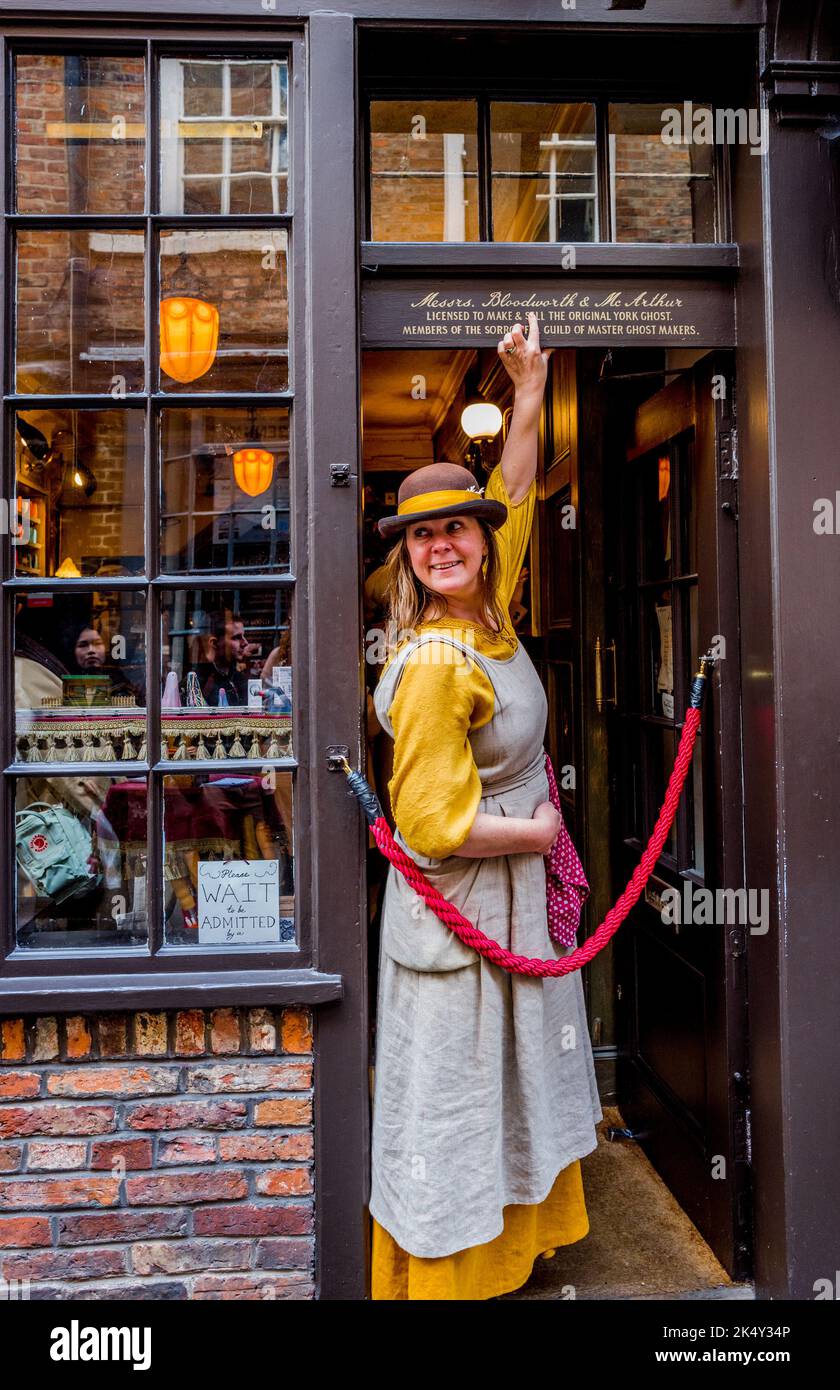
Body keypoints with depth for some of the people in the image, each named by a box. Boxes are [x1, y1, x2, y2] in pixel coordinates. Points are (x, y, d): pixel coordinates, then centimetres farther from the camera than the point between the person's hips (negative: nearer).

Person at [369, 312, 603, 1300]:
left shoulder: (488, 618, -1)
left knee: (514, 1080, 24)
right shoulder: (433, 664, -25)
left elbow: (513, 496, 12)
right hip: (458, 908, -9)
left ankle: (508, 1247, 46)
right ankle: (444, 1271, 31)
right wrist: (535, 832, -12)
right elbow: (436, 823, -26)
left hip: (515, 896, 9)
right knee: (454, 1090, 9)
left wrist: (530, 388, 6)